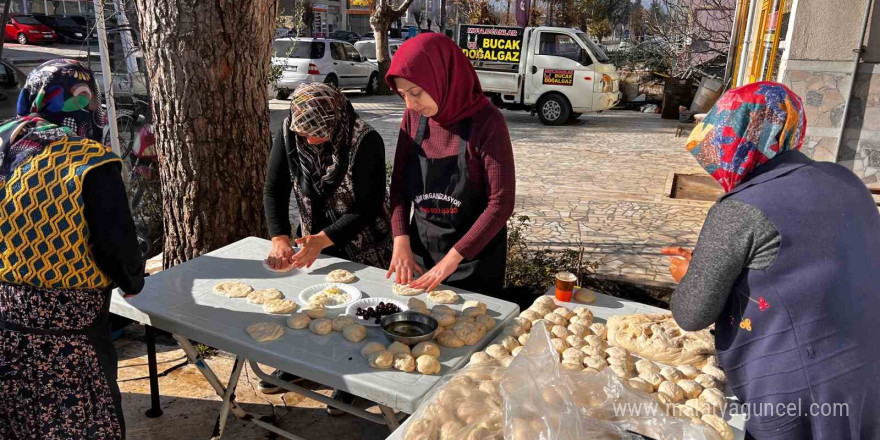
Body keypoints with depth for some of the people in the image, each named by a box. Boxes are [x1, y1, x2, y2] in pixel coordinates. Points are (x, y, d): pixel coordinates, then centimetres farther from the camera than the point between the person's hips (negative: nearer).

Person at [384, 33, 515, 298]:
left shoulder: (486, 122, -18)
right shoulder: (413, 117, -3)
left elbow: (501, 204, -19)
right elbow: (399, 184, 3)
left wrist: (452, 258, -21)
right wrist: (401, 241, -10)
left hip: (474, 256, -4)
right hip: (420, 252, 5)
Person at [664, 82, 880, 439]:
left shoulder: (739, 212, -20)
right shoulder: (843, 180, 3)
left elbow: (692, 315, -14)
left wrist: (691, 275, 6)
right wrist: (709, 262, 14)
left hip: (794, 396, -7)